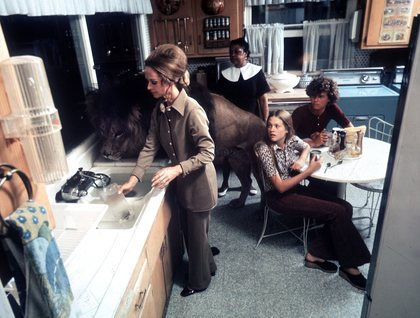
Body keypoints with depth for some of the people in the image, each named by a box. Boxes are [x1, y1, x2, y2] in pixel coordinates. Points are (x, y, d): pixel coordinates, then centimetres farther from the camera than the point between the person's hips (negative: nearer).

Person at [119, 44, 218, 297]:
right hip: (182, 183, 7)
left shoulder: (192, 110, -26)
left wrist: (176, 170, -33)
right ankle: (208, 266, 49)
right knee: (191, 230, 24)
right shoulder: (160, 110, -2)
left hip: (199, 184, -7)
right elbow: (150, 147, 1)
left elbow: (207, 153, -24)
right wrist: (134, 179, -6)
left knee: (196, 233, 12)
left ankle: (200, 280, 37)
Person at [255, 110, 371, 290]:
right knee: (337, 212, -17)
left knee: (346, 208, -8)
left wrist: (301, 160, 1)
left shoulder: (292, 139, -2)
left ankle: (314, 255, -3)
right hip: (278, 197, -7)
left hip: (295, 188, 7)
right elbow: (280, 187, -21)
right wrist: (309, 171, -21)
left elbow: (306, 146, 23)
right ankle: (349, 266, -1)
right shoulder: (265, 149, -20)